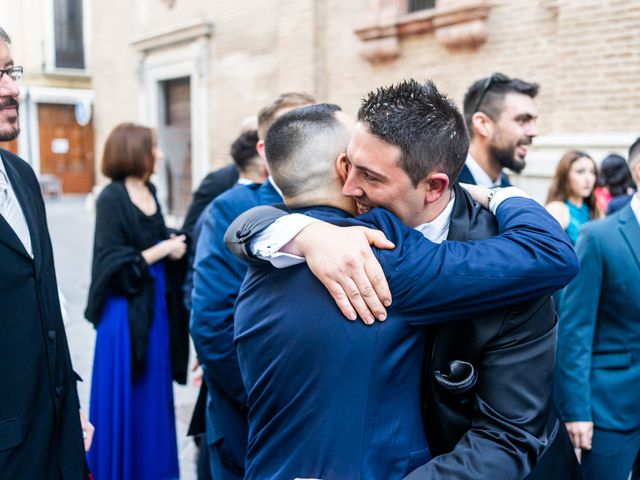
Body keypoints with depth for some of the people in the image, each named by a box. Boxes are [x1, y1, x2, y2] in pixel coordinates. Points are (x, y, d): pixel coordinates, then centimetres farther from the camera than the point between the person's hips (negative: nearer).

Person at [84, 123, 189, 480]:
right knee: (127, 393, 3)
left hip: (156, 301, 8)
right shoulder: (111, 199, -15)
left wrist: (174, 243, -1)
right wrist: (163, 249, -14)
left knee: (154, 386, 16)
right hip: (126, 306, -8)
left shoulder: (150, 192, 8)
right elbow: (115, 262, -18)